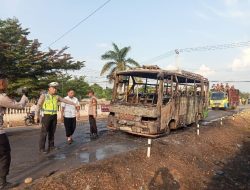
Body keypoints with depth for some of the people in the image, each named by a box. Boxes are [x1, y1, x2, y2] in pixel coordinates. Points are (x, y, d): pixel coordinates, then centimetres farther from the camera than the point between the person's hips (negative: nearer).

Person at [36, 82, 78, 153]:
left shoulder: (56, 97, 6)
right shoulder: (43, 95, -8)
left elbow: (66, 101, 9)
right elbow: (38, 105, -10)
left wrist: (75, 104, 8)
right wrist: (37, 115, -16)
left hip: (54, 116, 5)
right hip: (46, 116, -5)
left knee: (52, 132, 8)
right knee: (44, 132, -4)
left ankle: (51, 146, 17)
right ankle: (42, 148, 3)